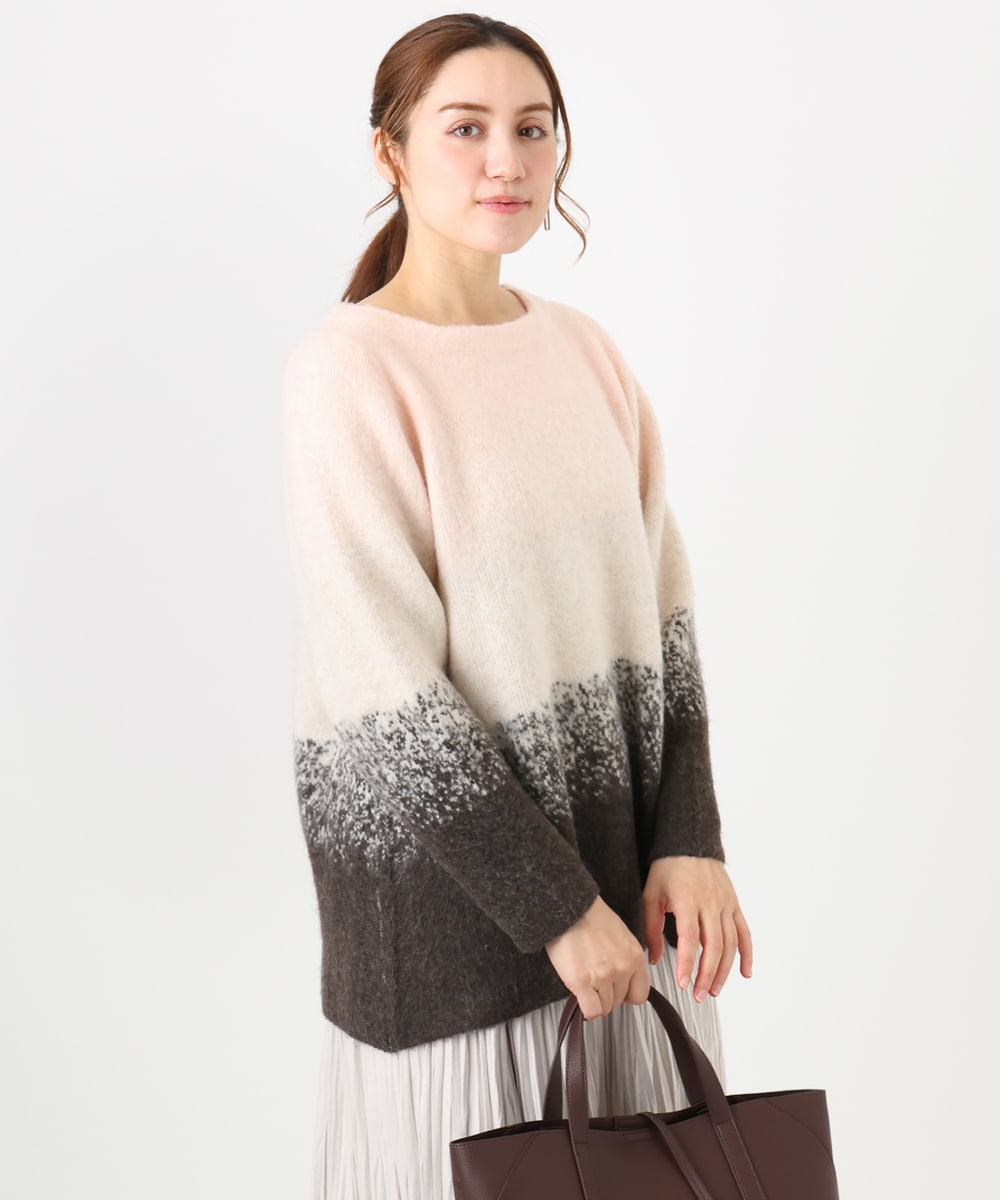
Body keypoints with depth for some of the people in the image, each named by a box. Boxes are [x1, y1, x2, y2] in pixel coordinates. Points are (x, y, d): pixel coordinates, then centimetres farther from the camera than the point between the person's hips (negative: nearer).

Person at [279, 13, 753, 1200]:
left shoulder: (584, 349, 6)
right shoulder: (345, 369, -13)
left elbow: (661, 608, 5)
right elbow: (386, 684, -17)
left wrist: (688, 838, -5)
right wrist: (554, 903, -14)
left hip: (619, 844, 6)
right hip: (444, 867, -5)